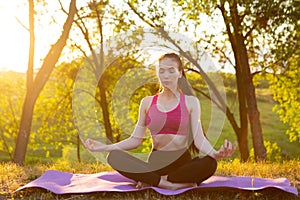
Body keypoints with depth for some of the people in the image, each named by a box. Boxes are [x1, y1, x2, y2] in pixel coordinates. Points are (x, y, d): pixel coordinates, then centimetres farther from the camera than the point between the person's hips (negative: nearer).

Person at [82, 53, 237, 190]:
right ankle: (178, 183, -28)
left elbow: (199, 139, -6)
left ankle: (151, 181, -22)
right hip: (155, 162, 2)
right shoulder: (147, 103, 10)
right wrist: (104, 147, -4)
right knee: (114, 157, -25)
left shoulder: (190, 102, 5)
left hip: (182, 162, -1)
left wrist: (215, 153, -28)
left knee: (210, 164, -36)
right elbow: (136, 139, 9)